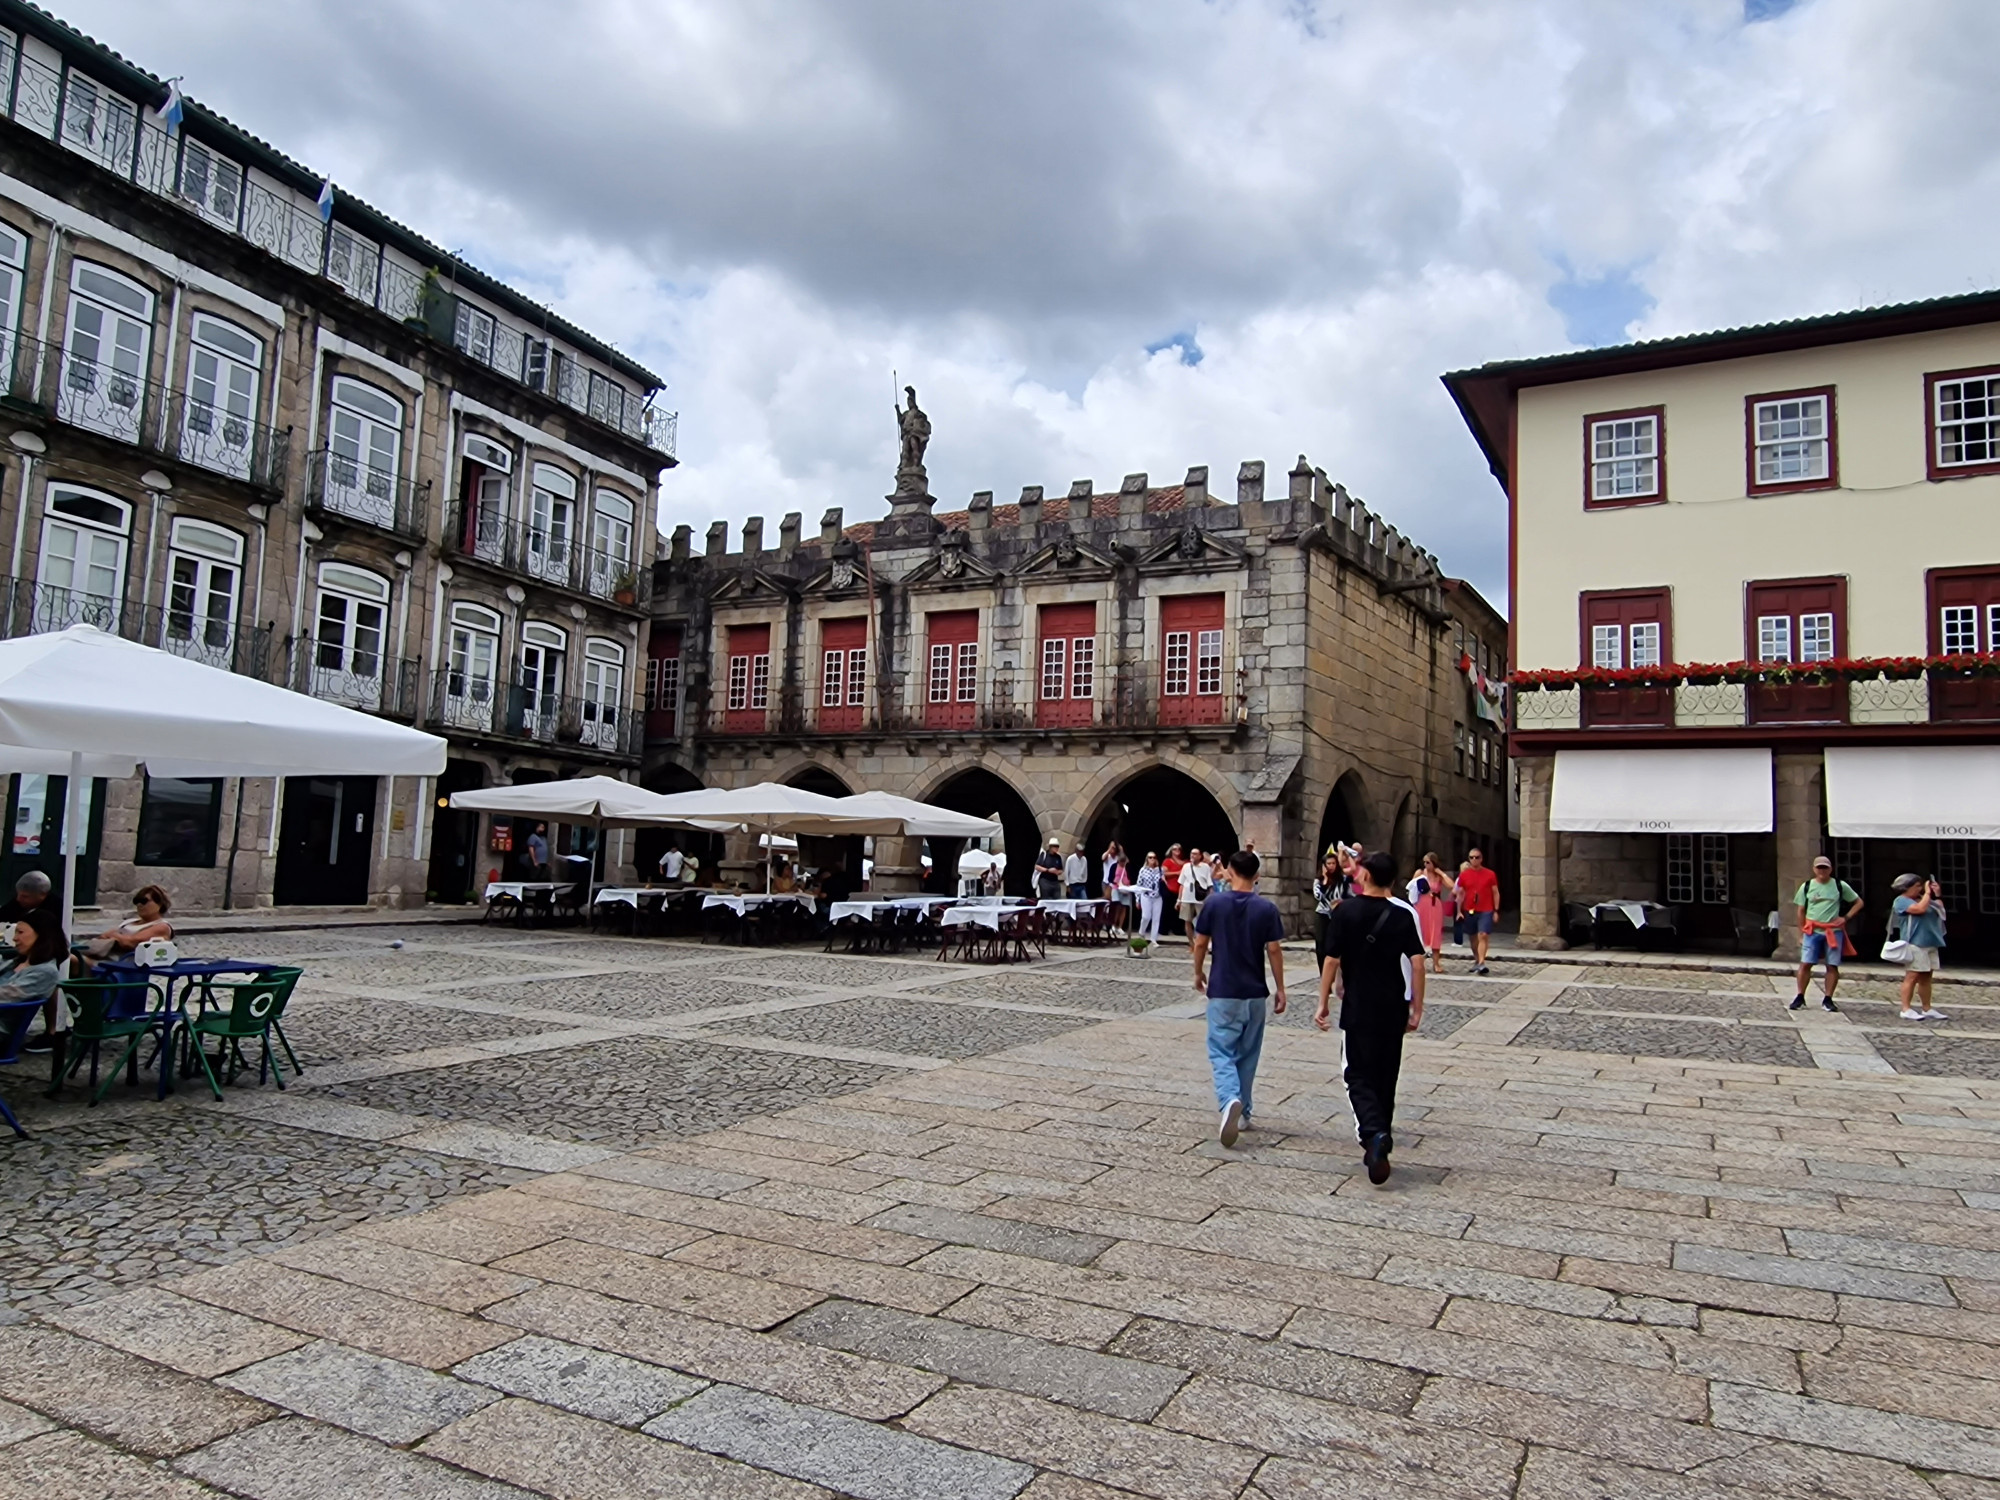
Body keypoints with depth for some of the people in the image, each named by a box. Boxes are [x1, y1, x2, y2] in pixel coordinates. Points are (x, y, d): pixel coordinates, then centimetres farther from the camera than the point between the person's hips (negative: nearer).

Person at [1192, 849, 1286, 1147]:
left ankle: (1230, 1100, -25)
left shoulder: (1214, 903, -6)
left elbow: (1200, 944, -2)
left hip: (1222, 992, -2)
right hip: (1255, 993, 2)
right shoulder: (1266, 908, -5)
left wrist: (1198, 973, 15)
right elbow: (1274, 950, -4)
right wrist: (1280, 989, 5)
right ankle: (1243, 1113, 23)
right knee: (1247, 1054, 16)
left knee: (1222, 1052, 0)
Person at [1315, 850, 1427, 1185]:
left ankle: (1374, 1134, -22)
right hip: (1394, 1007, 3)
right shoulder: (1403, 914, -1)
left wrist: (1324, 1003, 1)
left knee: (1359, 1074, 2)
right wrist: (1417, 1007, 2)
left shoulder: (1346, 911, -6)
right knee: (1385, 1076, 15)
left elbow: (1331, 960, -7)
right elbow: (1416, 963, -5)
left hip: (1358, 1007, -3)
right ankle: (1379, 1138, 23)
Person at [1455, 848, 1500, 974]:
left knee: (1483, 936, -15)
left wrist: (1496, 910, -2)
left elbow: (1495, 893, 4)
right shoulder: (1463, 875, 4)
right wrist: (1459, 911, 2)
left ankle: (1481, 963, -21)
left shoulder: (1490, 874, 0)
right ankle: (1477, 960, 27)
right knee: (1473, 937, 12)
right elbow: (1460, 894, 8)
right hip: (1469, 911, 3)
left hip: (1485, 911, -3)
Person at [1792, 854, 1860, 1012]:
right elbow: (1801, 911, 9)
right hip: (1812, 931, 0)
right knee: (1805, 963, -6)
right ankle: (1800, 998, 0)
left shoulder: (1840, 886, 4)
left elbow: (1858, 903, 12)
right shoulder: (1806, 886, 6)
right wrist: (1801, 934, 6)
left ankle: (1827, 1000, 11)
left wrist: (1846, 918, -1)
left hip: (1834, 932, 0)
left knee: (1832, 966, 1)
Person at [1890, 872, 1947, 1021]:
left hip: (1930, 943, 8)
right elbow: (1920, 909, -21)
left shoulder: (1921, 899, 16)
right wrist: (1928, 893, -11)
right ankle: (1906, 1009, -8)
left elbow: (1940, 910, 20)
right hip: (1914, 944, -8)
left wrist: (1937, 895, 11)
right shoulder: (1901, 901, -7)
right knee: (1912, 976, -9)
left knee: (1926, 976, 10)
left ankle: (1927, 1009, 15)